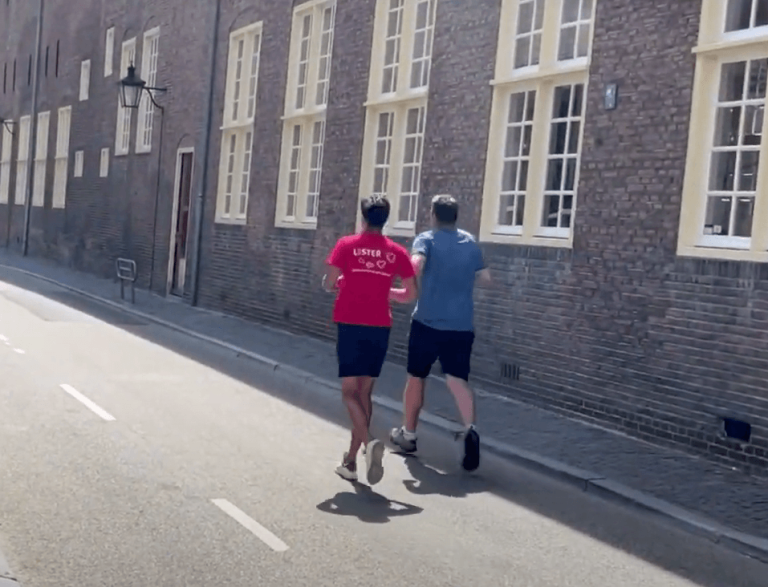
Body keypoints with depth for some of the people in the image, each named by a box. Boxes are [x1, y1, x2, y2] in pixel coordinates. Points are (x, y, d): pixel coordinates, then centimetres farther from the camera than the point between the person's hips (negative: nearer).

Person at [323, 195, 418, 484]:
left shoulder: (347, 245, -4)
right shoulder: (397, 252, 3)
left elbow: (328, 284, -6)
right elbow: (410, 295, 4)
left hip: (351, 325, -3)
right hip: (380, 328, 3)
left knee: (350, 391, 2)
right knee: (365, 392, 12)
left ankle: (369, 442, -24)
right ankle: (351, 460, 18)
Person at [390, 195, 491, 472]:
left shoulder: (426, 239, -4)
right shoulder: (470, 243, 11)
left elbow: (415, 266, -24)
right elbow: (486, 277, 19)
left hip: (428, 322, -3)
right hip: (462, 325, 3)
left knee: (416, 378, 14)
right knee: (458, 379, -3)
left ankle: (408, 435, 27)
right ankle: (470, 429, -28)